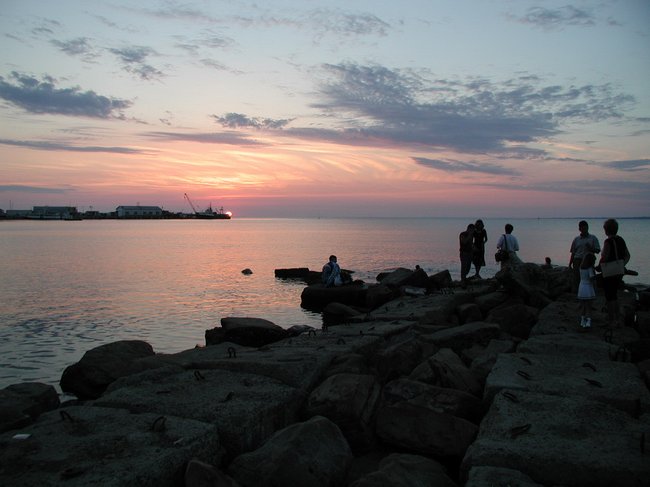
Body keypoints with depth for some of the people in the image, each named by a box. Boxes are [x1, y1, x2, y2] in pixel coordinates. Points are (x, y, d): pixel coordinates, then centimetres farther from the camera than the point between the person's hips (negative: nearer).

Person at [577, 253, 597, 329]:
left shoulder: (581, 267, 6)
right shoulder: (590, 268, -12)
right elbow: (592, 278, -16)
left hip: (581, 288, 5)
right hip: (588, 288, -5)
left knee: (582, 307, 11)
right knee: (588, 307, 1)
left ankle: (582, 322, 11)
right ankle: (588, 322, -4)